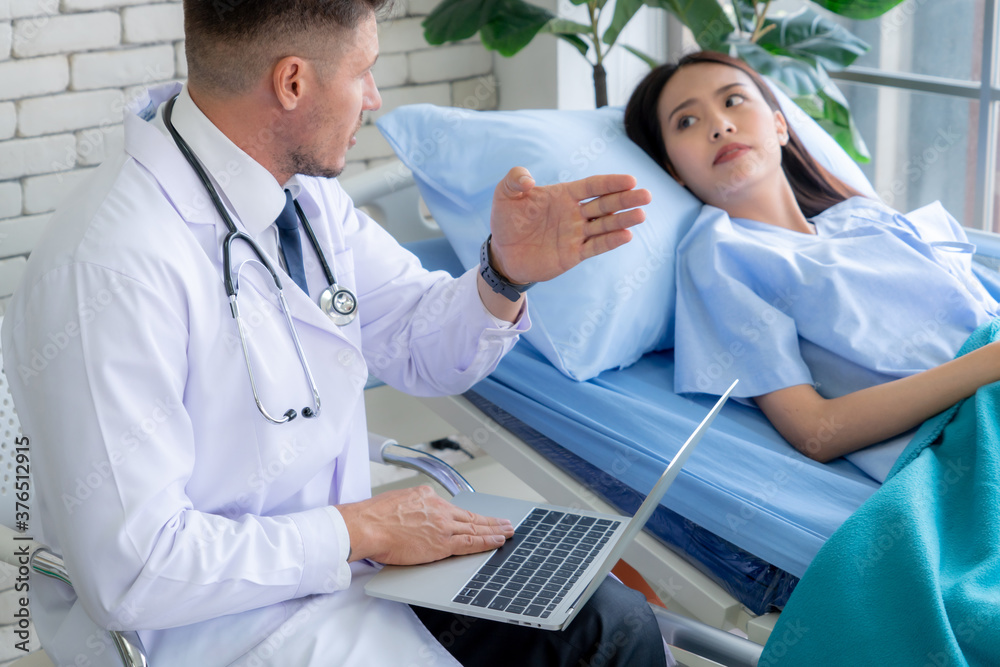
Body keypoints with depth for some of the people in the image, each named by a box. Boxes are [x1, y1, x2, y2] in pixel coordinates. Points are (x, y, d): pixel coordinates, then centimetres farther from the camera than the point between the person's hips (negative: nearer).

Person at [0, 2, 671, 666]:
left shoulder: (305, 191, -1)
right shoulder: (110, 271, -28)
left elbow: (422, 345, 10)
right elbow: (133, 573, -28)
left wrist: (509, 271, -11)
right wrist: (361, 528, -20)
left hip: (342, 553, 8)